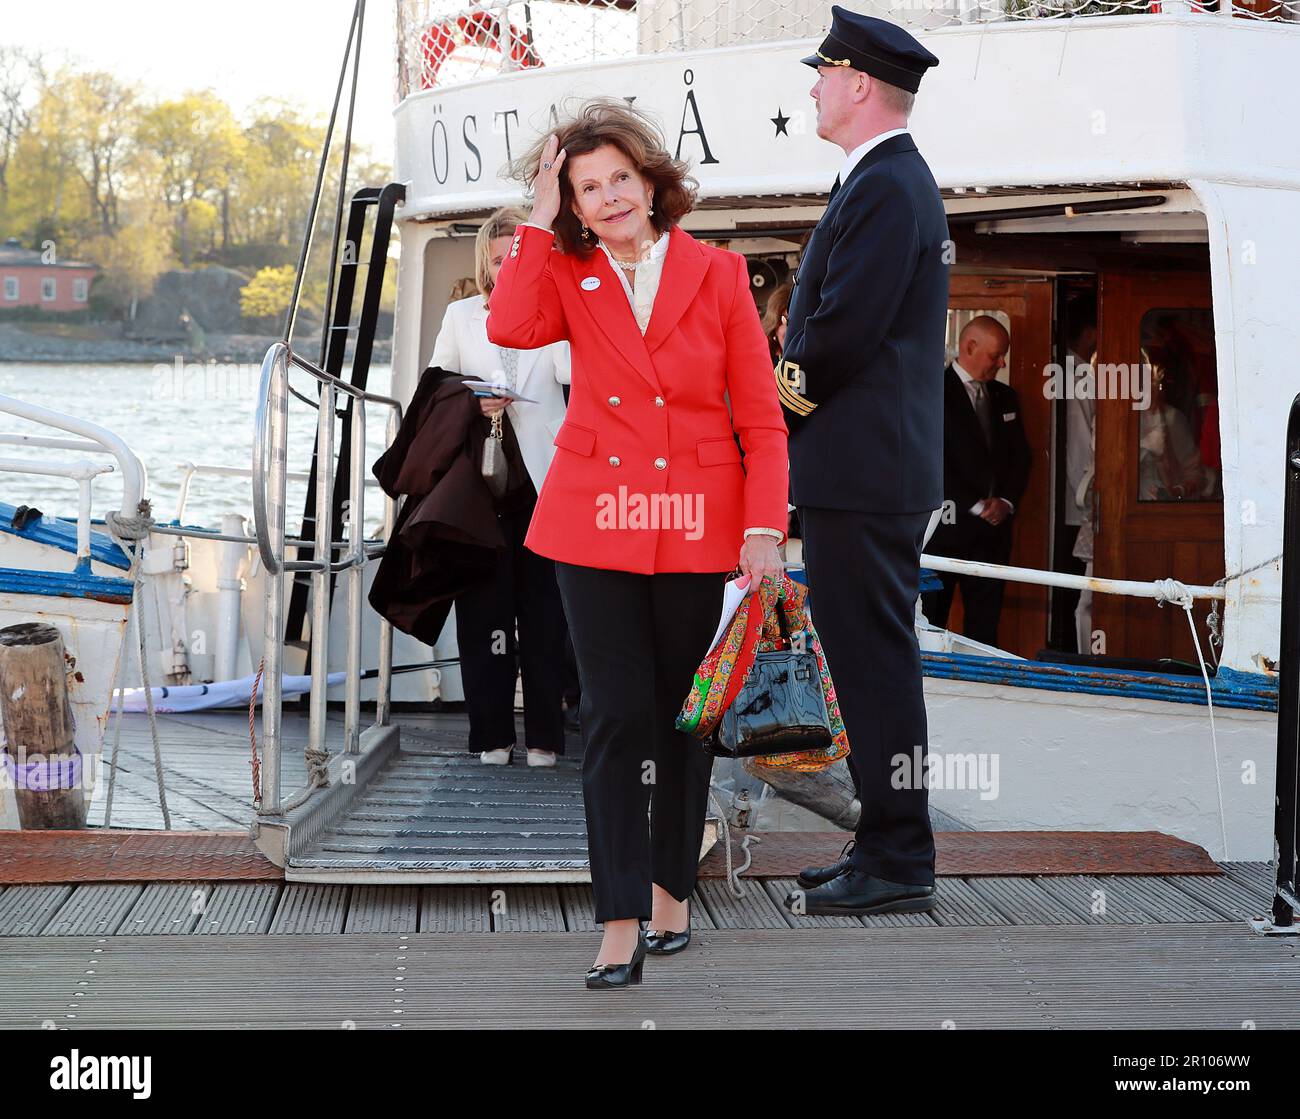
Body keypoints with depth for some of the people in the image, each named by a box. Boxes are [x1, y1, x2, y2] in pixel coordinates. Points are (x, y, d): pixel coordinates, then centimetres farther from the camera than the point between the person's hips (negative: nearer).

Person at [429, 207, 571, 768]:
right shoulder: (461, 315, 16)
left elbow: (572, 374, -6)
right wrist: (472, 403, -6)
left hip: (542, 478, -1)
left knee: (543, 606, -2)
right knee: (483, 606, -1)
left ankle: (543, 736, 4)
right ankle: (491, 735, 5)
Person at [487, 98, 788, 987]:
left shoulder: (717, 275, 0)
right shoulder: (569, 278, 5)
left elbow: (761, 416, 0)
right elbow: (510, 328, -19)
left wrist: (764, 526, -10)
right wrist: (540, 223, -10)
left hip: (696, 527, 0)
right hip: (597, 523, 0)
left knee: (683, 711, 9)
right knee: (617, 716, -6)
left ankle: (672, 889, 26)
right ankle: (623, 919, -4)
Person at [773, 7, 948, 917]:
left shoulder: (886, 188, -15)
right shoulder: (894, 179, 18)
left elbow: (843, 329, -21)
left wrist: (786, 388, -5)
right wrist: (798, 382, 7)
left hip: (863, 471, -11)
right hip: (875, 466, 11)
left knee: (875, 662, -6)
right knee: (875, 662, 14)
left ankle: (896, 867, -1)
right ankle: (890, 849, 21)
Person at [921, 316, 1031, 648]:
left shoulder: (1005, 397, 17)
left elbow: (1020, 456, 17)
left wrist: (1006, 502, -1)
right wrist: (976, 506, -13)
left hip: (993, 525, 6)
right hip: (946, 527, -6)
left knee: (984, 625, 4)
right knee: (930, 624, -4)